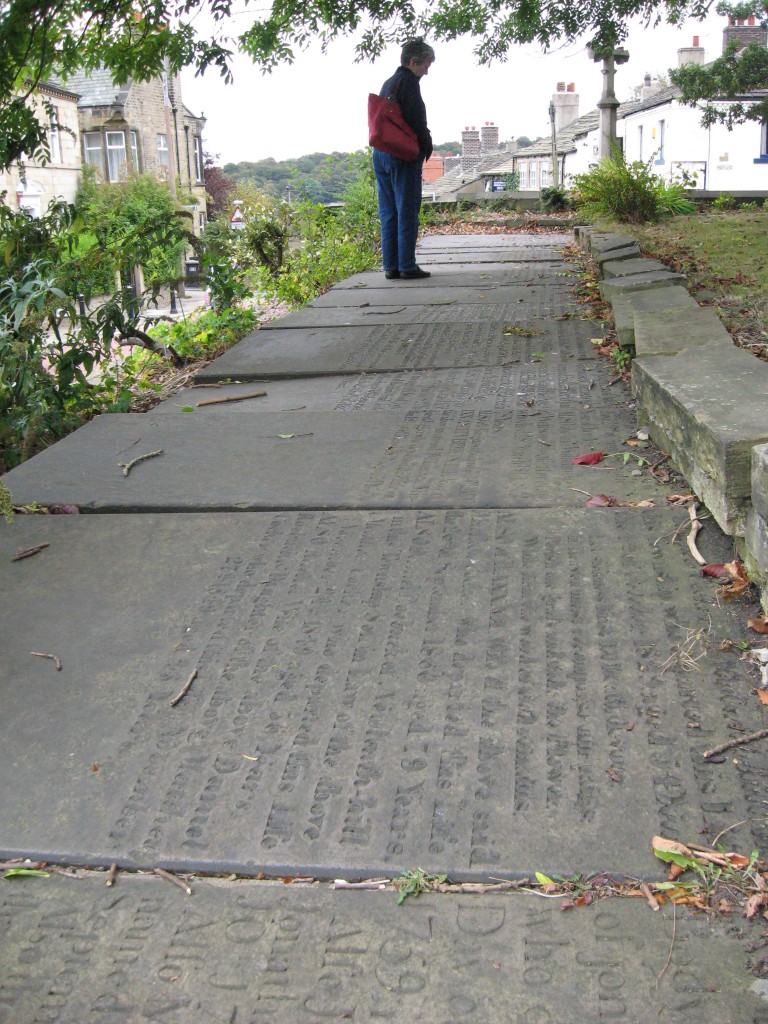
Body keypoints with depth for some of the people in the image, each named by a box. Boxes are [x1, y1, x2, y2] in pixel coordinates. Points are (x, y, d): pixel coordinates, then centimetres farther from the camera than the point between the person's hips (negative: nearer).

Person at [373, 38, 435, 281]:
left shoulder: (388, 83, 18)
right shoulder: (409, 82, -8)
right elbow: (416, 119, -16)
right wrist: (427, 145, -1)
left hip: (381, 154, 8)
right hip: (404, 156, -8)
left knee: (388, 212, 7)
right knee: (407, 211, -5)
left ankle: (391, 265, 8)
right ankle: (407, 265, -6)